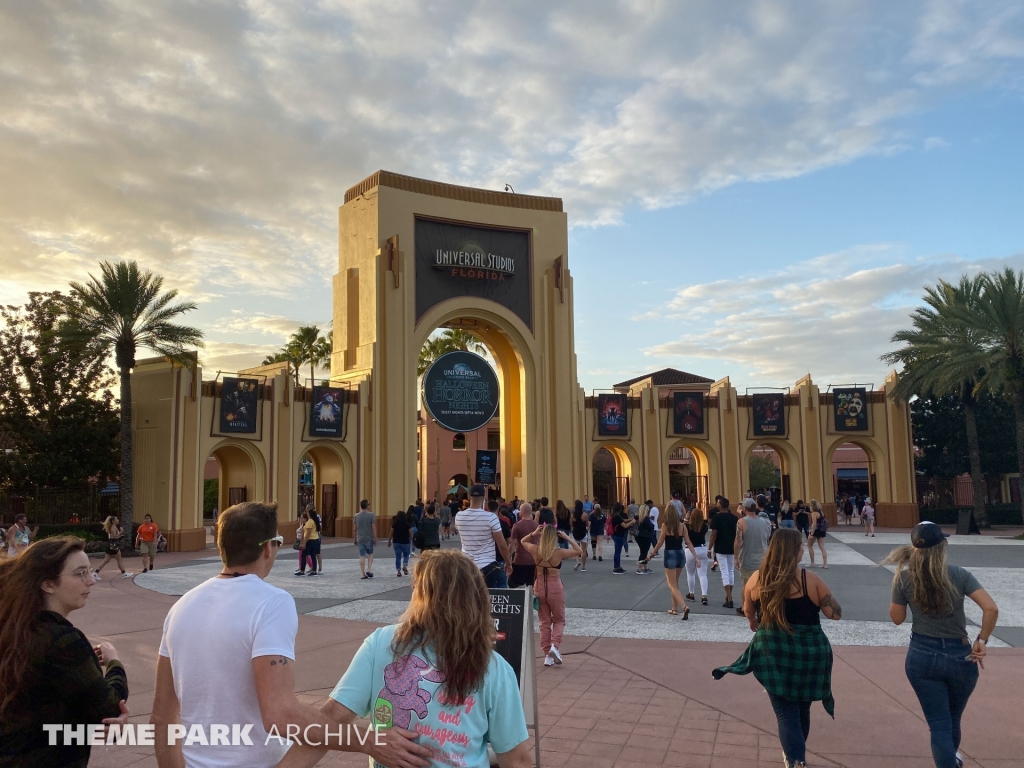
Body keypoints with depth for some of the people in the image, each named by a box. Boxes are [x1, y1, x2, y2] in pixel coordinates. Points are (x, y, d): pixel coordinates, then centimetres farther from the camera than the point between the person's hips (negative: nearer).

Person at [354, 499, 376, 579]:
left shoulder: (356, 516, 2)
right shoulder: (371, 515, -9)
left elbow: (355, 528, 6)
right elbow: (373, 528, -11)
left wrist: (355, 540, 16)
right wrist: (375, 539, -4)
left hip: (359, 539, 3)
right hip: (369, 539, -3)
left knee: (362, 556, 6)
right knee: (370, 554, 16)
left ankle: (362, 574, 7)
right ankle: (369, 570, 2)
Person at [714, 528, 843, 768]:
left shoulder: (757, 579, -3)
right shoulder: (811, 580, -10)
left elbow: (748, 611, 12)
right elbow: (836, 613, -4)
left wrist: (754, 621, 34)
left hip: (774, 652, 0)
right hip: (809, 653, 1)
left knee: (786, 711, 5)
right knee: (802, 707, 22)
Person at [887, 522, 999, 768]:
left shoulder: (905, 577, -8)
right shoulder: (959, 574, -8)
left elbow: (897, 618, 1)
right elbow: (991, 608, -17)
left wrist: (899, 578, 4)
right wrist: (981, 641, -6)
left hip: (922, 655, -2)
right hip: (960, 655, 2)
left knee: (939, 723, 7)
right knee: (953, 719, 27)